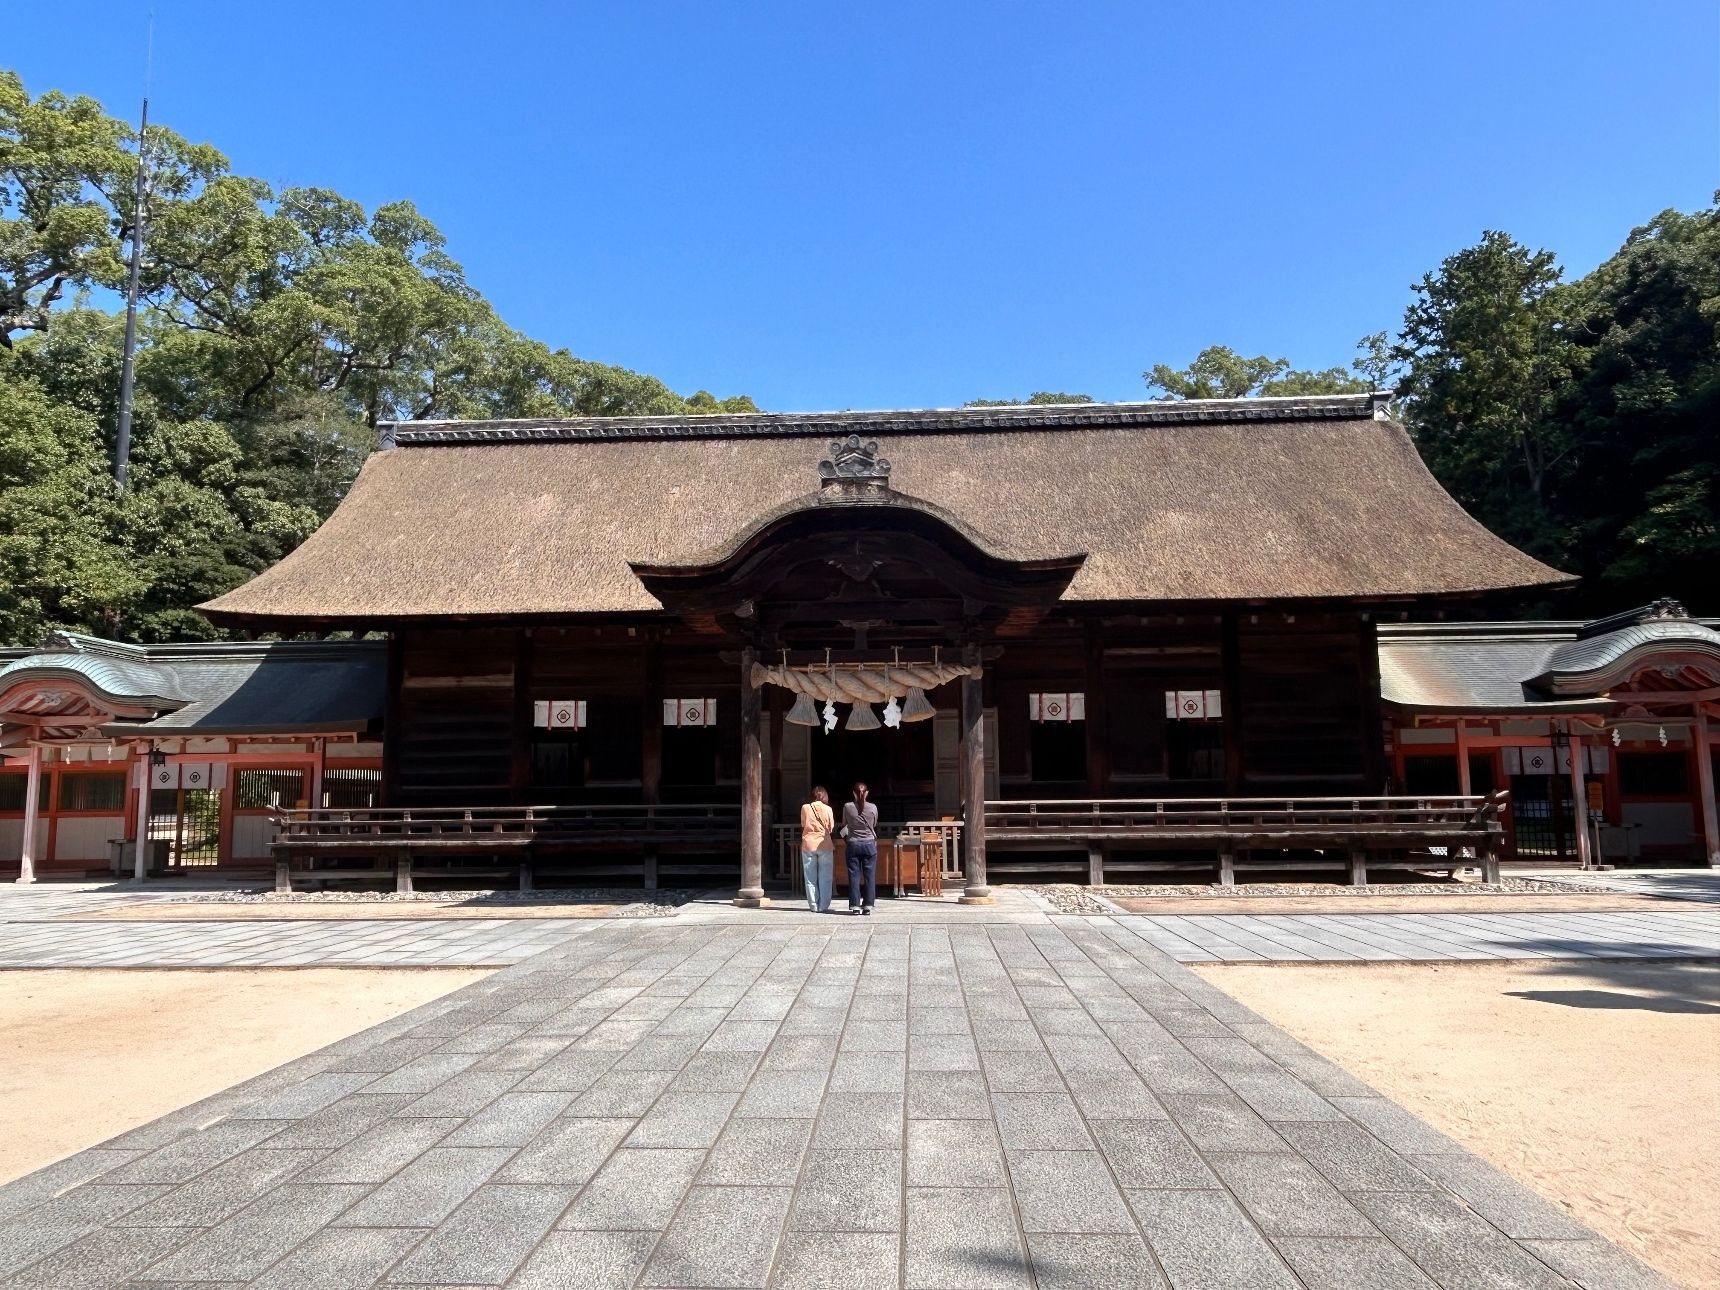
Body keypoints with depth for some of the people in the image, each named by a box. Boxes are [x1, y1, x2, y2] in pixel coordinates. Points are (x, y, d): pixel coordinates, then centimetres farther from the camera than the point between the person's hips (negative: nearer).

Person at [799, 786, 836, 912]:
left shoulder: (805, 808, 2)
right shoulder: (828, 809, 1)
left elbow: (802, 827, 7)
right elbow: (832, 830, 4)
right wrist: (834, 846, 15)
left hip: (808, 844, 0)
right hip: (825, 845, 0)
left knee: (810, 878, 6)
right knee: (825, 878, 5)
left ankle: (813, 906, 6)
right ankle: (823, 906, 4)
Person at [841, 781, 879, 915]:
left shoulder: (847, 807, -5)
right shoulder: (873, 808, -5)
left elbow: (844, 825, 7)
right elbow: (875, 826, 9)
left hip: (853, 844, 0)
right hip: (869, 844, 0)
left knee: (854, 875, 5)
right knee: (869, 876, 5)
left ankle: (855, 905, 4)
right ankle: (868, 905, 4)